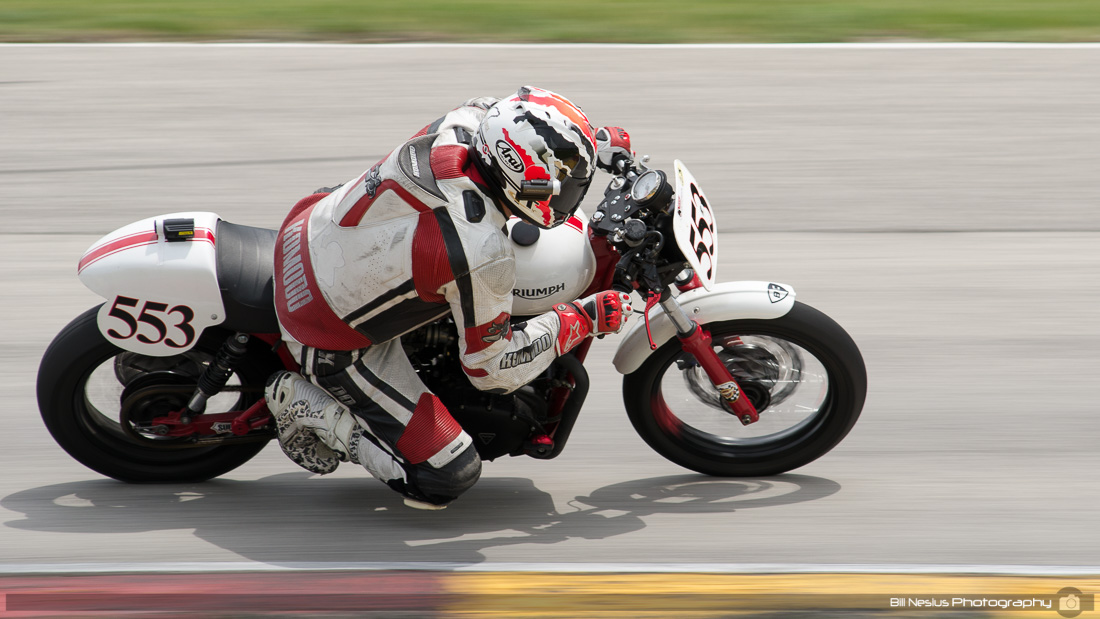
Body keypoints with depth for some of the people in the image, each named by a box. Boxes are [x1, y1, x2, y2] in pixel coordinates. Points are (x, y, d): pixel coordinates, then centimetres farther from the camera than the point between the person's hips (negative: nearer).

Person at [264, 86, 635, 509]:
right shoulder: (481, 255, -35)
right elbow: (491, 369, -18)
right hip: (333, 338, -7)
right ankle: (304, 403, 3)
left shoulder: (462, 125, -18)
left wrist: (596, 142, 10)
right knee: (449, 476, -4)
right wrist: (582, 319, -11)